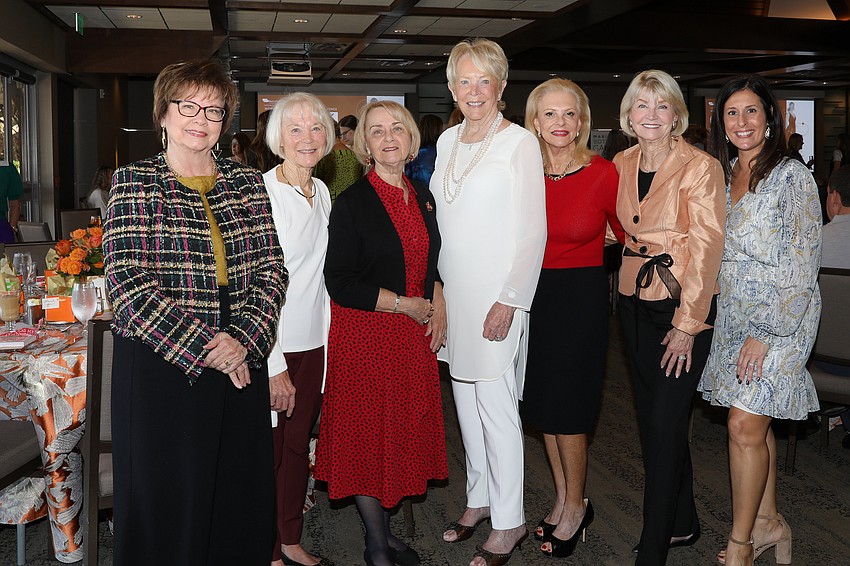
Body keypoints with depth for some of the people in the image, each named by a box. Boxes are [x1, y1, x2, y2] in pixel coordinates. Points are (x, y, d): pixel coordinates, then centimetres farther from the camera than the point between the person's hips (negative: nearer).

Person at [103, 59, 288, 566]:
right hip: (161, 369, -3)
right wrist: (202, 349, -16)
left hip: (241, 366, 4)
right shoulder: (135, 182, -1)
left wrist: (244, 338, -13)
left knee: (240, 499, 11)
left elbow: (272, 269, 4)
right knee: (166, 504, 6)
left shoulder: (247, 183, 10)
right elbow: (128, 282, -11)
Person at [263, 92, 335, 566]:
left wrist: (328, 336, 12)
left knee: (299, 444, 17)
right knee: (268, 452, 5)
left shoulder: (322, 191, 8)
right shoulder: (261, 192, -14)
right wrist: (274, 366, -18)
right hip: (272, 349, -7)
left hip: (316, 343, 7)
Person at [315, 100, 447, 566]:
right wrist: (407, 305, -13)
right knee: (367, 434, 3)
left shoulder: (421, 196, 8)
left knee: (403, 431, 12)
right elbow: (340, 283, -15)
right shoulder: (352, 202, -11)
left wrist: (438, 304, 1)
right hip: (364, 332, -6)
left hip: (414, 334, 6)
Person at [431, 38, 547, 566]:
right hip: (453, 292, 7)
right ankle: (480, 499, 28)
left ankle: (509, 521, 11)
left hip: (497, 295, -6)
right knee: (465, 399, 13)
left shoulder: (520, 142, -7)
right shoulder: (448, 141, 12)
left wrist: (510, 300, -16)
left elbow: (533, 231, -11)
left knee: (496, 404, -3)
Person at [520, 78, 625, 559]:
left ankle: (576, 507, 25)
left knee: (567, 409, 2)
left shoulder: (604, 174, -11)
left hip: (582, 297, -4)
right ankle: (565, 499, 33)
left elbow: (629, 235, -1)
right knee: (542, 403, 14)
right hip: (533, 295, 4)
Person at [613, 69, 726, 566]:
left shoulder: (701, 167, -11)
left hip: (686, 304, -6)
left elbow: (706, 248, -13)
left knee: (665, 424, -5)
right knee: (652, 417, 13)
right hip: (635, 299, 6)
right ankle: (683, 524, 31)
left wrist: (686, 325, -15)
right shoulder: (622, 165, 7)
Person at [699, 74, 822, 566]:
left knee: (745, 425, -9)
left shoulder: (792, 177, -10)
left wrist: (766, 331, -17)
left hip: (780, 320, -6)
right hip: (734, 316, 7)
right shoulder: (724, 175, 10)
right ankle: (769, 522, 27)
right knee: (755, 424, 12)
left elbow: (804, 263, -14)